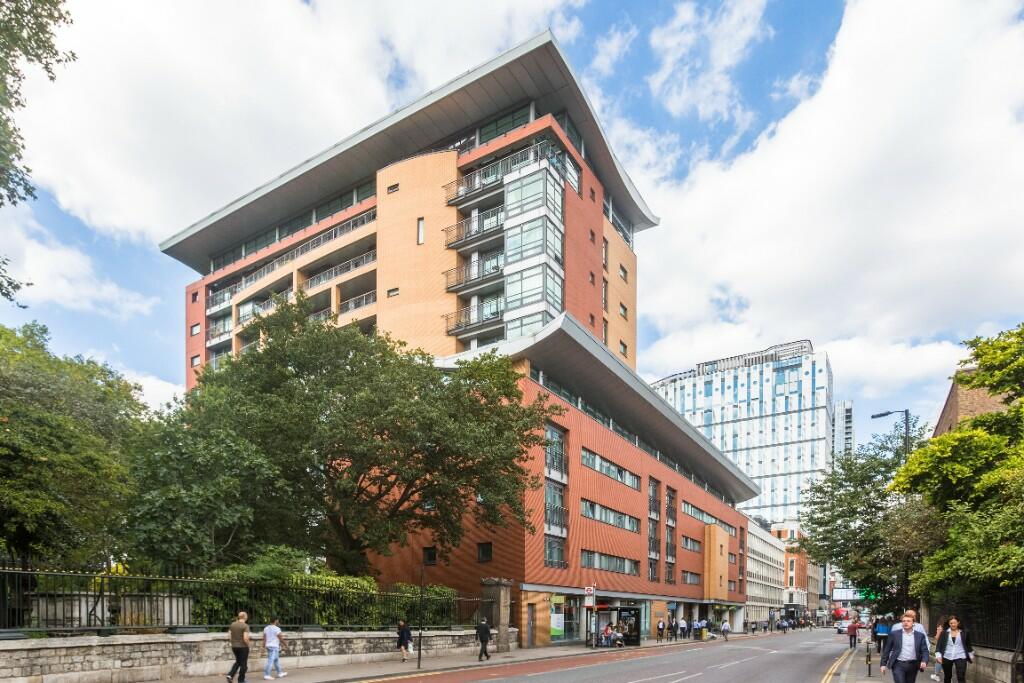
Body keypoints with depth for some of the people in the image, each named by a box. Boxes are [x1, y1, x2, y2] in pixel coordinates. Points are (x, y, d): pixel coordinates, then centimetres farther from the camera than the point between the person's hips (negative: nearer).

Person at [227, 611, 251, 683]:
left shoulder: (232, 624, 3)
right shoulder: (245, 626, -16)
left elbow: (229, 636, 5)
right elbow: (245, 638, -22)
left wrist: (233, 642, 16)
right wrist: (248, 644, -6)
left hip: (234, 647, 6)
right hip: (243, 647, -6)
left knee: (238, 662, 23)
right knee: (243, 664, 8)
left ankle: (230, 675, 7)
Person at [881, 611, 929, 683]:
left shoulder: (920, 635, 5)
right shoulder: (894, 634, 0)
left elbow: (925, 651, 2)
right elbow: (887, 650, 4)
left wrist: (924, 661, -18)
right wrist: (883, 664, 2)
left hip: (913, 666, 3)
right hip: (898, 665, -2)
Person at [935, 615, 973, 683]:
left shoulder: (964, 633, 3)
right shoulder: (944, 633, 1)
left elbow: (968, 645, 16)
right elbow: (939, 645, -2)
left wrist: (971, 656, 20)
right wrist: (938, 655, -12)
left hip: (960, 657, -1)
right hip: (947, 657, 1)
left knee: (961, 677, -11)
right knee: (947, 676, 13)